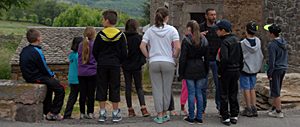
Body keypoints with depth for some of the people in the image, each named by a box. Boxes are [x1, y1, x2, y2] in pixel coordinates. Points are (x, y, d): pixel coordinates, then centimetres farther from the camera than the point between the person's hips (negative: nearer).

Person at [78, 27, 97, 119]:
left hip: (81, 73, 4)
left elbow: (79, 58, 11)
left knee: (82, 93, 8)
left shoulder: (81, 45, 4)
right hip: (92, 72, -3)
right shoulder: (95, 45, -8)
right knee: (91, 93, 4)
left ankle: (82, 113, 11)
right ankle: (90, 113, 6)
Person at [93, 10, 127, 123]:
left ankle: (102, 113, 7)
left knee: (102, 88, 6)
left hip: (102, 65, 0)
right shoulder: (120, 35, -1)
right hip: (115, 65, 1)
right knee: (115, 88, 5)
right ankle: (116, 114, 7)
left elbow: (95, 51, 0)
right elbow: (124, 53, 0)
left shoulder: (100, 34, -4)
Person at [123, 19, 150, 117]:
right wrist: (142, 61, 9)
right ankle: (143, 108, -8)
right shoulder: (139, 38, -9)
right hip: (136, 66, -2)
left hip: (126, 66, 2)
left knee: (128, 87, 8)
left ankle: (130, 110, 9)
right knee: (139, 87, 6)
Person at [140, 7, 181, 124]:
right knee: (167, 89, 11)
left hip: (153, 63, 1)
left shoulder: (150, 30, 2)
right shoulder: (172, 30, -4)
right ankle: (165, 114, 21)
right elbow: (177, 47, -12)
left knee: (157, 89, 7)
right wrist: (174, 56, 4)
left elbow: (142, 46, -5)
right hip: (168, 63, -1)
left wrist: (148, 56, 7)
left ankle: (159, 116, 9)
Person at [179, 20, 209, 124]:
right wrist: (206, 71, 15)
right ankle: (199, 117, 12)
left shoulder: (186, 40, -9)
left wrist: (181, 73, -4)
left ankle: (191, 117, 7)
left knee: (191, 93, 1)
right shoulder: (204, 40, 6)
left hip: (189, 70, -4)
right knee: (199, 93, 10)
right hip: (200, 69, 4)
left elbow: (182, 58, -10)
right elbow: (206, 58, 9)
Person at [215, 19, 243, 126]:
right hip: (236, 70, 7)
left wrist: (220, 71, -15)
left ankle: (225, 118, 6)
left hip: (227, 71, -7)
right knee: (233, 94, 14)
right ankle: (234, 116, 19)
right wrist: (239, 68, 17)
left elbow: (224, 59, -25)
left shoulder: (225, 42, -16)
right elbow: (241, 56, 12)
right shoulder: (236, 40, 9)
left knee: (224, 95, 3)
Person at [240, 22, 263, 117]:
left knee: (246, 89, 4)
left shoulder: (242, 43, -18)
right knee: (252, 88, 13)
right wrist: (259, 66, 16)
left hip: (245, 69, -5)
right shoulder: (258, 41, -4)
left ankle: (248, 109, 8)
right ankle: (254, 108, 15)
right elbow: (261, 56, 4)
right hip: (255, 69, 5)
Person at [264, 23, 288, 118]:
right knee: (276, 90, 18)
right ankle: (274, 108, 27)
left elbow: (272, 60, -19)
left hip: (276, 69, -8)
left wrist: (269, 73, -12)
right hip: (283, 68, 8)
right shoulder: (284, 41, 6)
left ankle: (279, 112, 8)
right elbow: (285, 56, 14)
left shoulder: (272, 45, -19)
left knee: (275, 91, 2)